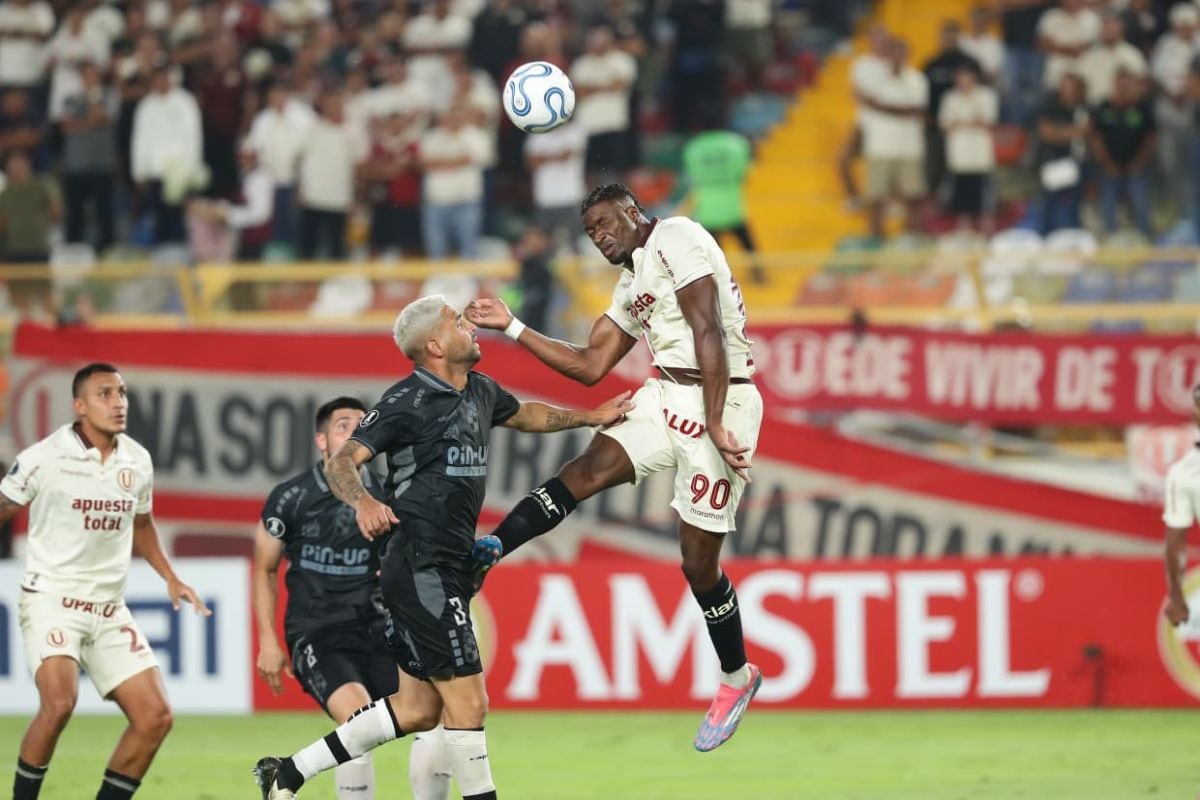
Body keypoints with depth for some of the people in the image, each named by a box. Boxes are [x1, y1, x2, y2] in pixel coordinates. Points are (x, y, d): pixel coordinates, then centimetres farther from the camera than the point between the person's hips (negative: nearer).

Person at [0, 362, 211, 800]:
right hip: (51, 597, -6)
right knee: (59, 702, -28)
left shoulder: (137, 461, 6)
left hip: (108, 609, 6)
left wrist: (171, 578, 18)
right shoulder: (45, 457, -11)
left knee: (155, 718, -2)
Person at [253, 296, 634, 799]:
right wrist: (363, 503, -36)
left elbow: (525, 415, 35)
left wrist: (590, 417, 31)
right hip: (423, 569, -10)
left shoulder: (479, 391, 13)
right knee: (467, 700, -9)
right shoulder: (408, 401, -13)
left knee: (418, 709, 11)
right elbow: (342, 462, -17)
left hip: (448, 568, 10)